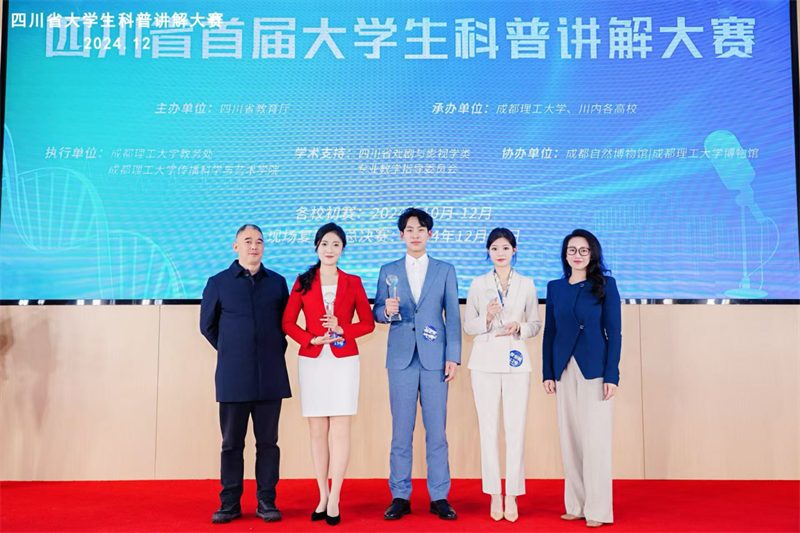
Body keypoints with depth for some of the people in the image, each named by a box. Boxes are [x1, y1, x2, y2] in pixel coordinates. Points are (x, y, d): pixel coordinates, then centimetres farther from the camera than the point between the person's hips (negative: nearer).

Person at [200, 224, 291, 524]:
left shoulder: (277, 282, 10)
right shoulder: (218, 283, 6)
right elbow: (207, 325, 13)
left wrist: (276, 351, 8)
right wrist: (231, 352, 12)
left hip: (270, 376, 1)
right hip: (233, 377, -1)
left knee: (268, 441, 5)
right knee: (232, 442, 5)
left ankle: (266, 502, 14)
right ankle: (230, 503, 15)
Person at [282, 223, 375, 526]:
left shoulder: (353, 283, 6)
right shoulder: (303, 282, 7)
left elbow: (368, 323, 6)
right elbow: (288, 322, 5)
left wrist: (342, 330, -11)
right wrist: (310, 339, -11)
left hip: (343, 361, -1)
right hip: (312, 361, 1)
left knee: (340, 430, -4)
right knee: (317, 431, 5)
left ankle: (334, 500, 2)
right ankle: (322, 497, 14)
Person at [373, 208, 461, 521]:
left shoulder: (445, 271, 9)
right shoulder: (388, 271, 11)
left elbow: (453, 316, 5)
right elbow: (376, 312, 9)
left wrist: (453, 357, -3)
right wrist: (387, 311, -15)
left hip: (434, 358, 0)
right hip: (401, 358, 1)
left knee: (436, 430, 2)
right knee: (401, 430, 4)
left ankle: (439, 497, 12)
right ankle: (400, 497, 13)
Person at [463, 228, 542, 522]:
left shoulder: (527, 284, 6)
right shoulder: (478, 284, 5)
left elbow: (536, 324, 10)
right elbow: (467, 326, 5)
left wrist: (518, 328, -11)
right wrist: (487, 318, -14)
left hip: (516, 362, 0)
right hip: (485, 362, 0)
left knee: (516, 428, -3)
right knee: (488, 428, 2)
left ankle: (512, 495, 8)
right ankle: (494, 494, 13)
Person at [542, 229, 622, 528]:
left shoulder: (605, 285, -1)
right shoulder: (555, 288, 9)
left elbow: (614, 333, -4)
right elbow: (549, 333, 10)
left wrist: (612, 375, -11)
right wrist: (548, 373, 4)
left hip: (595, 370, -4)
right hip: (565, 371, 4)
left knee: (595, 439, -1)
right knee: (570, 439, 8)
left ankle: (598, 509, 9)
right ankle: (576, 505, 18)